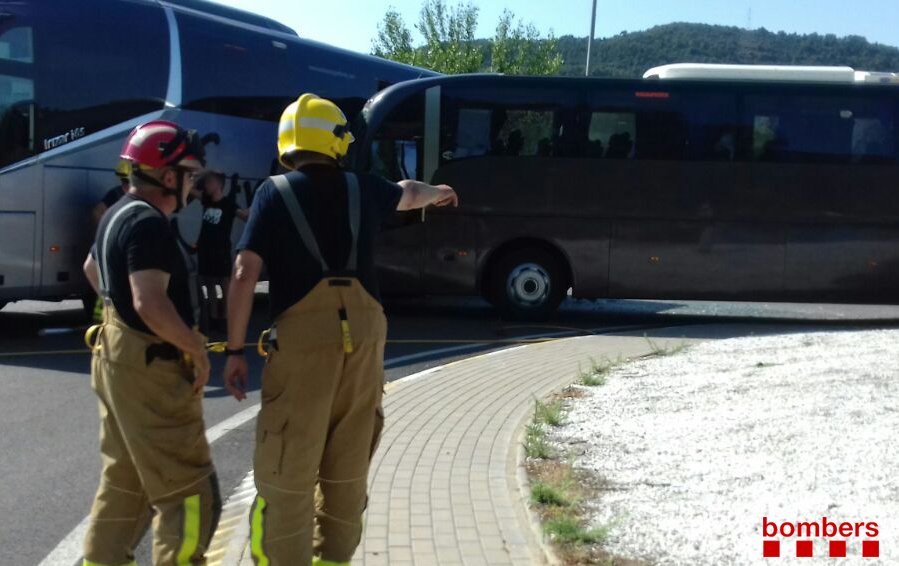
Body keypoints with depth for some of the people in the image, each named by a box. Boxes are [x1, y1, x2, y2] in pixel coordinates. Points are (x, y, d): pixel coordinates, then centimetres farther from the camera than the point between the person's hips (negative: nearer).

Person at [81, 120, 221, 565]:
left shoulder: (119, 214, 12)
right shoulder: (149, 223, -20)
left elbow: (92, 268, 31)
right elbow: (150, 303, -29)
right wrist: (197, 349, -18)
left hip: (118, 357, 11)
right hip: (149, 367, -11)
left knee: (124, 480, 20)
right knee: (188, 490, -7)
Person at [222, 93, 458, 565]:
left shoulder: (275, 193, 2)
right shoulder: (361, 189, 13)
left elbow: (245, 274, -6)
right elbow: (408, 194, 37)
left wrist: (235, 351, -1)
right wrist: (437, 192, 60)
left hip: (303, 338, -4)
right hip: (363, 335, 4)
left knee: (287, 468, 1)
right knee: (347, 466, 15)